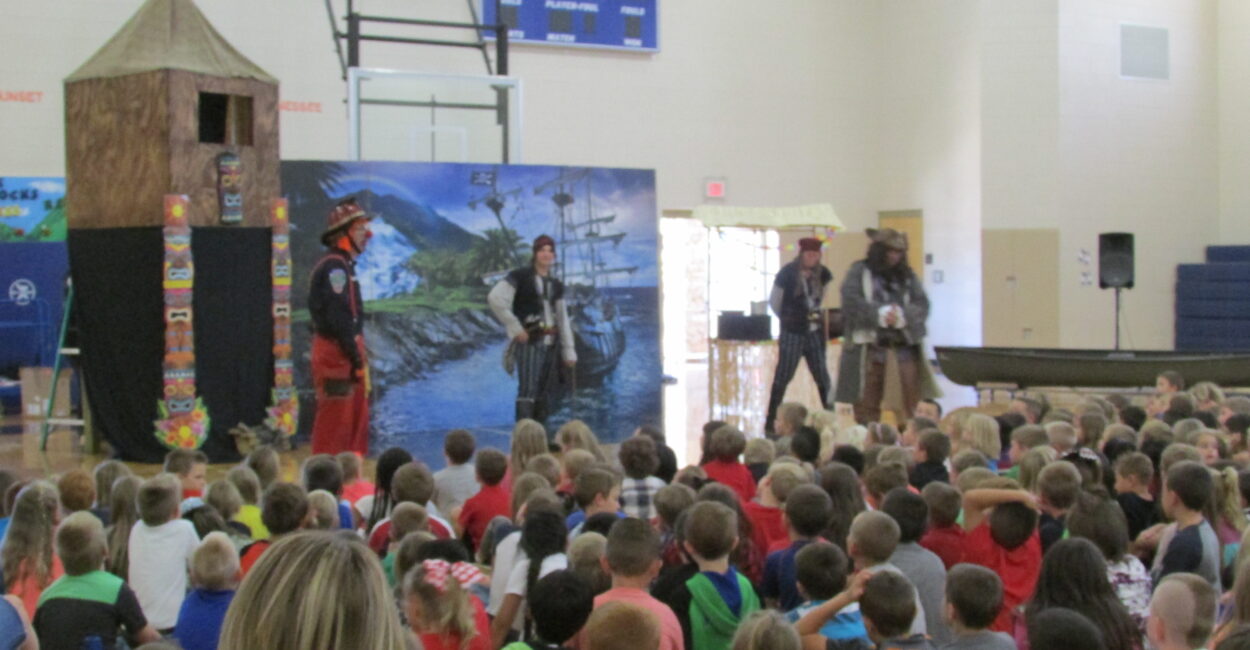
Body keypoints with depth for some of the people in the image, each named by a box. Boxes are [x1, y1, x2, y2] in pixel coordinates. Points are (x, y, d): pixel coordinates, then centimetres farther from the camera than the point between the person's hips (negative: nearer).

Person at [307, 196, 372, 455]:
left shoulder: (345, 265, 16)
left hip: (348, 350, 10)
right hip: (335, 353, -10)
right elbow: (338, 318, -21)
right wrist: (356, 358, -19)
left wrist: (358, 356, 13)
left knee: (357, 417, 15)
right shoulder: (333, 266, -16)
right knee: (335, 420, -6)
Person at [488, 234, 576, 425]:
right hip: (529, 342, -6)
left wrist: (569, 351, 12)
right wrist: (515, 328, -12)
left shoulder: (556, 285, 16)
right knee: (527, 391, -16)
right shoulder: (520, 276, -3)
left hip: (550, 344, 6)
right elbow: (495, 299, -13)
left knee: (543, 394, 7)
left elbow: (563, 319, 18)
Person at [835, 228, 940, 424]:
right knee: (868, 401, 0)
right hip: (870, 342, -3)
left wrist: (902, 314, -14)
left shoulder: (907, 275, 15)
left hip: (904, 342, 3)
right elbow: (851, 301, -8)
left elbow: (922, 304, 6)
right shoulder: (859, 271, 5)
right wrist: (880, 313, -18)